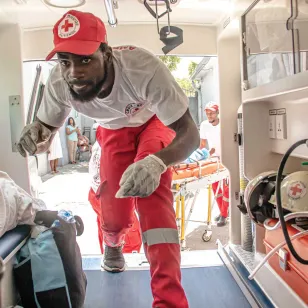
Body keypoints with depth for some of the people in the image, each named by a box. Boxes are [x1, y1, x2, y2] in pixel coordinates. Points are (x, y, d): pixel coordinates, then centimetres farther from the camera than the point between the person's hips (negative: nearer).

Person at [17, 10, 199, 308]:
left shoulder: (143, 68, -42)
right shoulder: (59, 81, -30)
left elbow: (190, 134, -39)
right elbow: (45, 126, -12)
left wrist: (156, 162, -61)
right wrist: (36, 135, -38)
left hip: (154, 123, -2)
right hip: (114, 130, 3)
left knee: (152, 193, -29)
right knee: (114, 214, -2)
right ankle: (113, 244, 40)